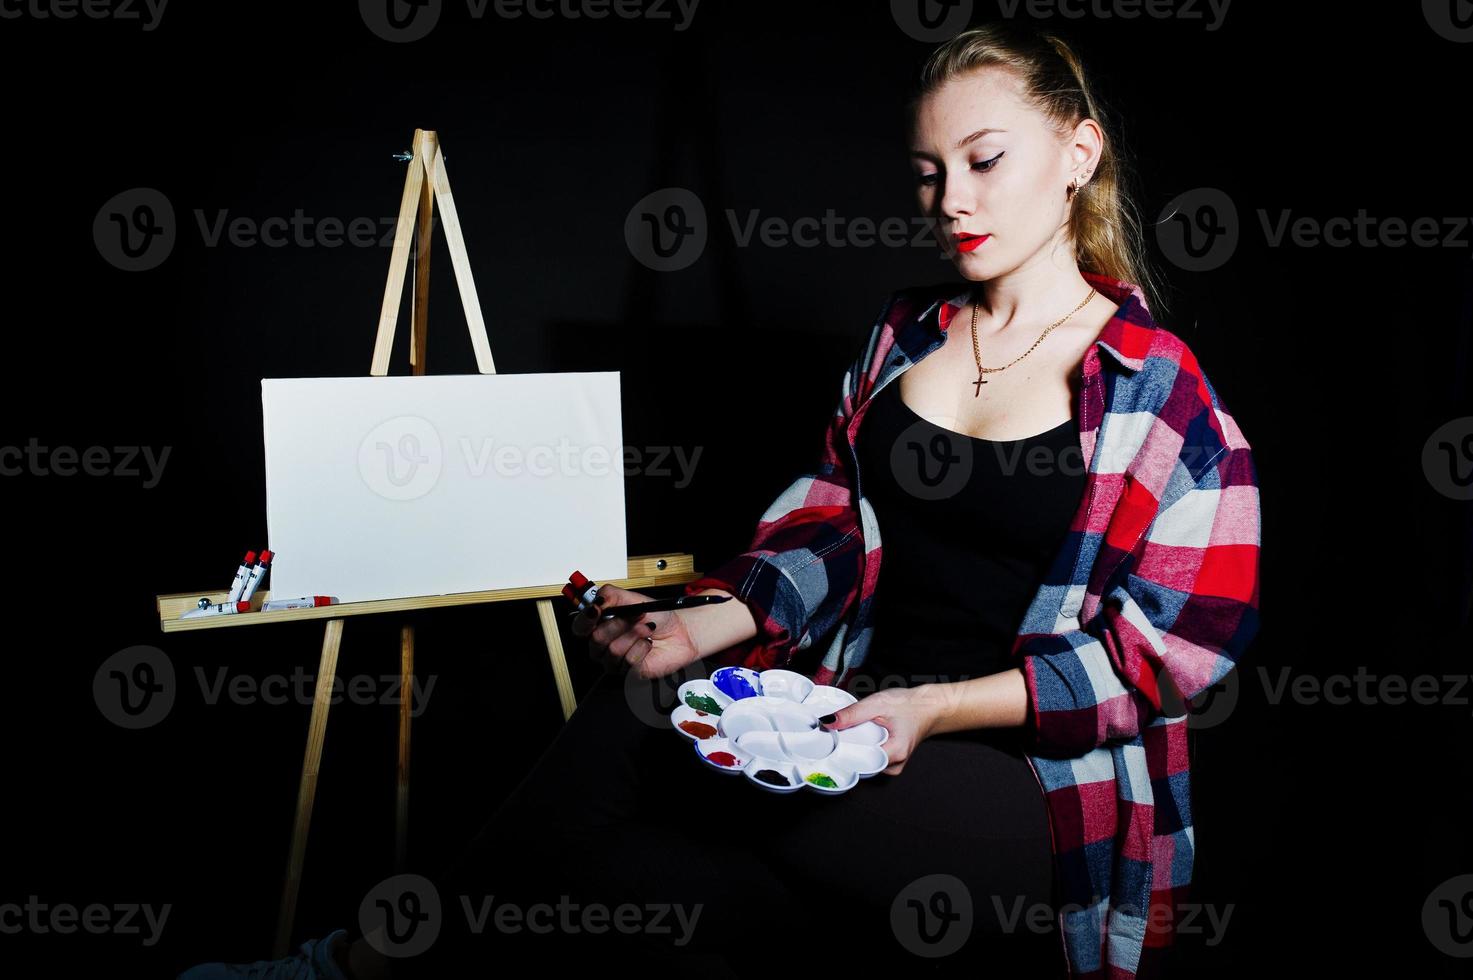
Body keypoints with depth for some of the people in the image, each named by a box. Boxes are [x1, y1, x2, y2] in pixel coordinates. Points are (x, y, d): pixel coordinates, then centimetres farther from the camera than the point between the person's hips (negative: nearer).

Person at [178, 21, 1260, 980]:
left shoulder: (1159, 388, -4)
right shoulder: (907, 335, 12)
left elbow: (1161, 649, -8)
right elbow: (827, 530, 10)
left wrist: (936, 706, -20)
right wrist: (710, 626, -8)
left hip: (1037, 786, -5)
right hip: (857, 728, 5)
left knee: (629, 735, -25)